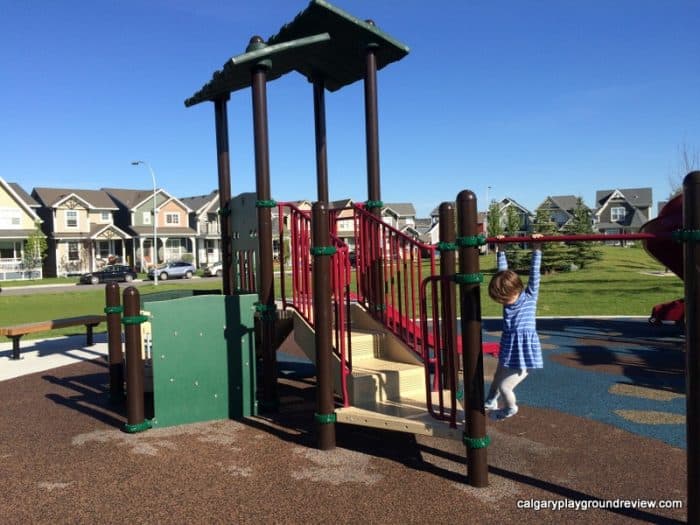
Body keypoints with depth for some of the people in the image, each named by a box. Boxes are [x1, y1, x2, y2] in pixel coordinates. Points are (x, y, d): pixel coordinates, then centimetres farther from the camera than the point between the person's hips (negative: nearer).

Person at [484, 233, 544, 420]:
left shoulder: (530, 296, -13)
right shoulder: (508, 295, -1)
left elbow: (534, 273, -19)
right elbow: (503, 272, 5)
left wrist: (536, 250, -23)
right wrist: (500, 251, 6)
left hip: (524, 351, -6)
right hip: (508, 348, 6)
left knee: (505, 386, 0)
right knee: (497, 379, 23)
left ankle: (510, 409, 29)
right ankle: (490, 402, 48)